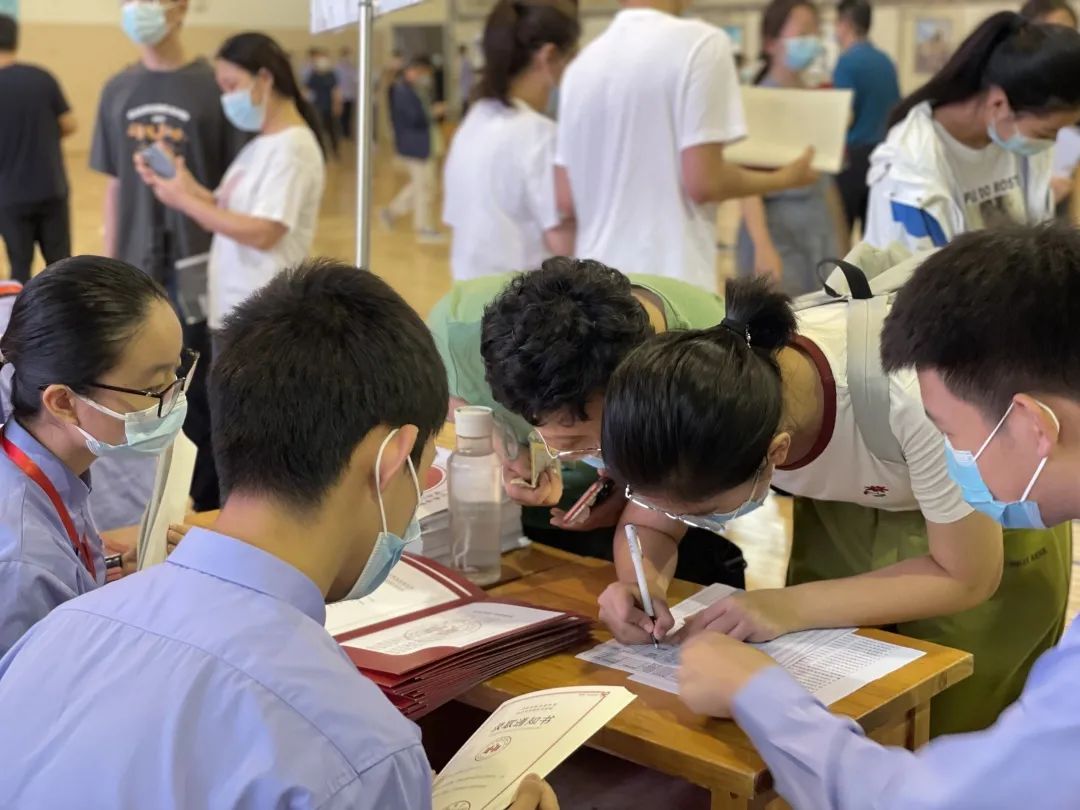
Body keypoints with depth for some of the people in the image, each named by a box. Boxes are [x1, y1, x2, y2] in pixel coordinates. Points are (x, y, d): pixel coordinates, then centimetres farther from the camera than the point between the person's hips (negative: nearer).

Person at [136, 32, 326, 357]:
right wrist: (190, 188, -6)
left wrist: (185, 201, -16)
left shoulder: (292, 147, -15)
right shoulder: (259, 146, 13)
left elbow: (262, 233, -22)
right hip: (232, 310, 9)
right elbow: (230, 210, 10)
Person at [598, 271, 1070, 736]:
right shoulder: (708, 395, -29)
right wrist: (641, 582, -35)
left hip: (995, 520, -3)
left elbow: (966, 577, -28)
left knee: (944, 742, 9)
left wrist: (791, 607, -37)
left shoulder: (910, 397, -42)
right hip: (847, 509, 3)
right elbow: (651, 524, -13)